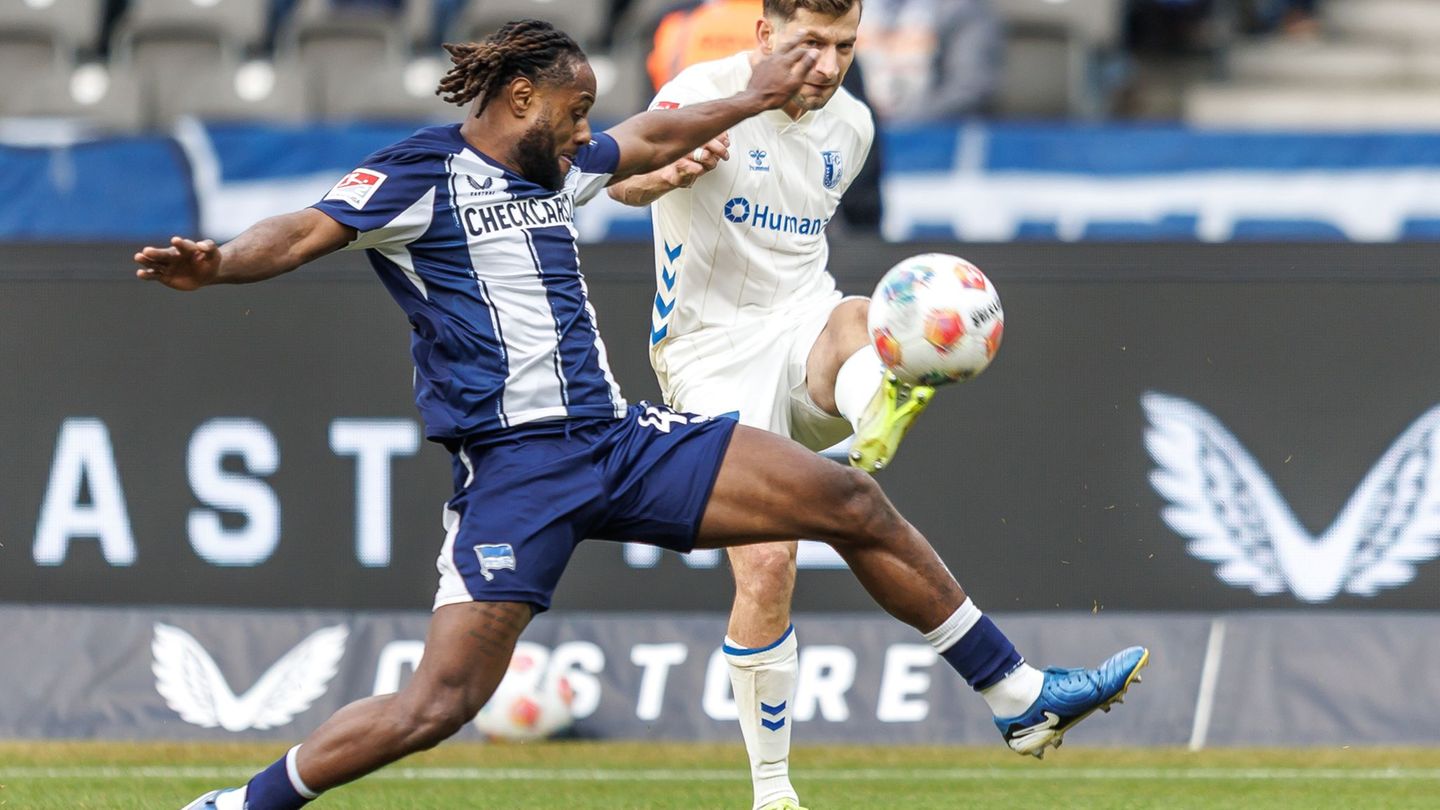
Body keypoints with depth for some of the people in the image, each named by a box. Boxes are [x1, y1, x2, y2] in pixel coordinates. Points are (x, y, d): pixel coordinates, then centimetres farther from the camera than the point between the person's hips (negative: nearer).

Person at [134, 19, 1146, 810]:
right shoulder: (424, 173, -6)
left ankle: (1022, 696, 17)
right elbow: (305, 231, -19)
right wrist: (215, 266, -39)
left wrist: (753, 99, 49)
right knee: (439, 703, -19)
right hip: (516, 464, -8)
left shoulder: (558, 172, 17)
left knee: (853, 504, 6)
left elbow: (652, 140, 36)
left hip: (621, 439, 8)